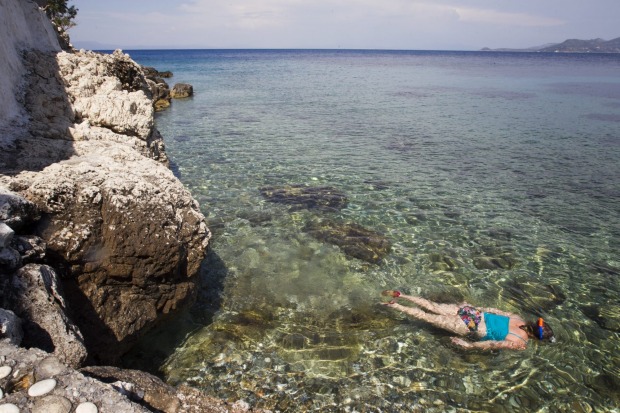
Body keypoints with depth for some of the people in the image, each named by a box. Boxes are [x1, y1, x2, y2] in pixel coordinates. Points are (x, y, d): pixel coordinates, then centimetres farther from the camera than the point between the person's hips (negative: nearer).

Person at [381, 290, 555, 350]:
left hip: (473, 312, 6)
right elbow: (495, 344, -19)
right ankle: (395, 305, -4)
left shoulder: (518, 319, 12)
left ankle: (399, 295, 5)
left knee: (432, 307, 10)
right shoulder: (521, 344, -8)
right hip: (470, 326, -6)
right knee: (428, 317, -2)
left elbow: (496, 310, 21)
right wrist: (469, 345, -15)